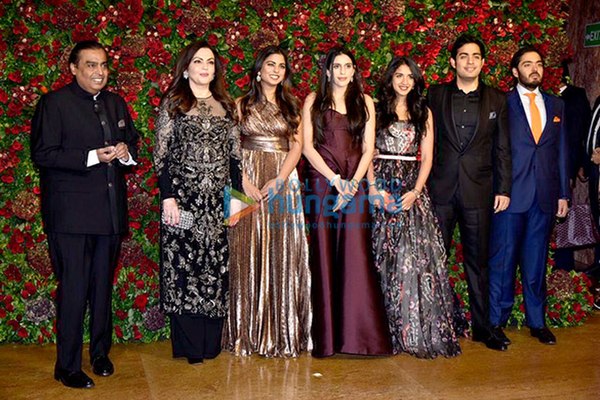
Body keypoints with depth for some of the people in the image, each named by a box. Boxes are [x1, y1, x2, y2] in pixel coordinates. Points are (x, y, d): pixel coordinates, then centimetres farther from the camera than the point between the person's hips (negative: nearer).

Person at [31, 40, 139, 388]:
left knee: (103, 287, 15)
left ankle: (100, 353, 30)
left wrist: (126, 152, -1)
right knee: (73, 290, -3)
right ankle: (68, 366, 11)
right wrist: (93, 157, -19)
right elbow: (42, 154, -11)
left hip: (111, 211, 6)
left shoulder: (116, 103, 14)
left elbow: (132, 140, 23)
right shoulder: (54, 103, -5)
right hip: (71, 213, -6)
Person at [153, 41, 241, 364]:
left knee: (216, 268, 5)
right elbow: (161, 153, -2)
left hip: (219, 202, 3)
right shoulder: (173, 103, 3)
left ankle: (211, 342, 17)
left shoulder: (226, 106, 13)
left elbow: (235, 154, 13)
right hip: (183, 199, -3)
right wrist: (167, 196, -10)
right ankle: (189, 345, 12)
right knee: (183, 267, 0)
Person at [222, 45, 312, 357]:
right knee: (249, 255, -1)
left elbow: (297, 146, 4)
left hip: (284, 184, 1)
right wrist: (245, 182, -12)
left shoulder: (291, 107, 14)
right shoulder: (242, 105, 10)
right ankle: (249, 334, 8)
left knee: (283, 255, 0)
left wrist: (279, 179, -11)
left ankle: (283, 333, 9)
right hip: (249, 183, -1)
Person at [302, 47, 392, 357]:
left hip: (354, 184, 1)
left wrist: (352, 183, -7)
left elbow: (368, 148, 7)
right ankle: (326, 335, 6)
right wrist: (336, 180, -8)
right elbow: (307, 146, 0)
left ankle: (358, 333, 3)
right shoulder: (313, 101, 9)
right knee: (324, 256, -1)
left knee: (355, 256, -5)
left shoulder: (364, 102, 13)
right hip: (321, 183, -1)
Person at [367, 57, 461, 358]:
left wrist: (415, 192, -8)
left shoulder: (424, 113, 12)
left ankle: (419, 330, 4)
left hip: (412, 188, 1)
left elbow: (427, 158, 6)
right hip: (381, 188, 0)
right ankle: (387, 330, 9)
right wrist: (374, 187, -11)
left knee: (414, 255, -6)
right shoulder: (376, 111, 9)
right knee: (384, 258, 0)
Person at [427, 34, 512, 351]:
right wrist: (423, 183, 1)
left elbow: (502, 148, 8)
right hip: (440, 189, 0)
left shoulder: (497, 100, 8)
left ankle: (481, 325, 19)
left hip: (478, 191, 1)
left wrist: (504, 189, 3)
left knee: (477, 260, 8)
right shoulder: (436, 95, 7)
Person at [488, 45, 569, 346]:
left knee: (536, 261, 11)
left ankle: (537, 321, 23)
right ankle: (496, 321, 14)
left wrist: (563, 193, 9)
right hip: (511, 194, -4)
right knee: (503, 259, 2)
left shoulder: (556, 105, 14)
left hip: (545, 196, 4)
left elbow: (561, 151, 13)